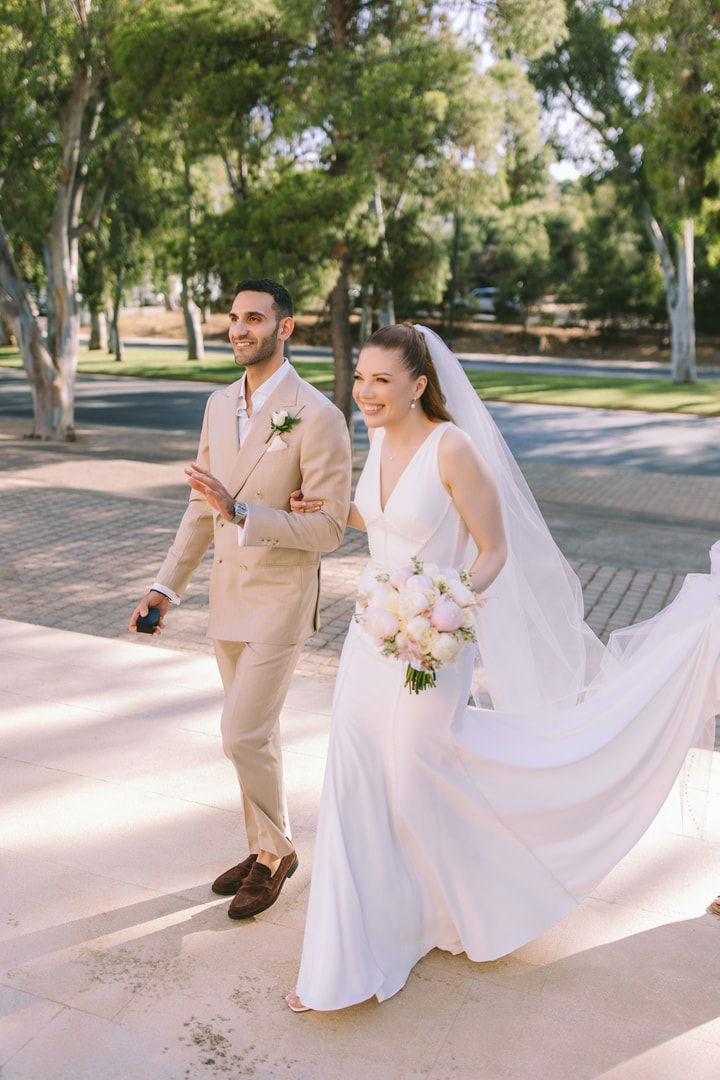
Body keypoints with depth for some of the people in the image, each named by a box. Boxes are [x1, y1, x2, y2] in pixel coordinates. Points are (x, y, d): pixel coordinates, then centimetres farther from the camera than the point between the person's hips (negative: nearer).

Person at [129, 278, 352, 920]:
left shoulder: (317, 416, -17)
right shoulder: (220, 405, 5)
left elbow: (329, 528, -18)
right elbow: (202, 508, 11)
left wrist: (239, 512, -27)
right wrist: (167, 586, 7)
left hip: (281, 600, -7)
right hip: (228, 595, 7)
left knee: (243, 735, -4)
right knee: (256, 733, 17)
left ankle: (275, 851, 22)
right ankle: (266, 850, 35)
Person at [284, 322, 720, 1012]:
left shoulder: (454, 448, -19)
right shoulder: (381, 439, 3)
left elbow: (494, 550, -14)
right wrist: (329, 510, 8)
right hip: (371, 637, 7)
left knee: (418, 789, 8)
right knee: (356, 791, 12)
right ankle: (345, 965, 31)